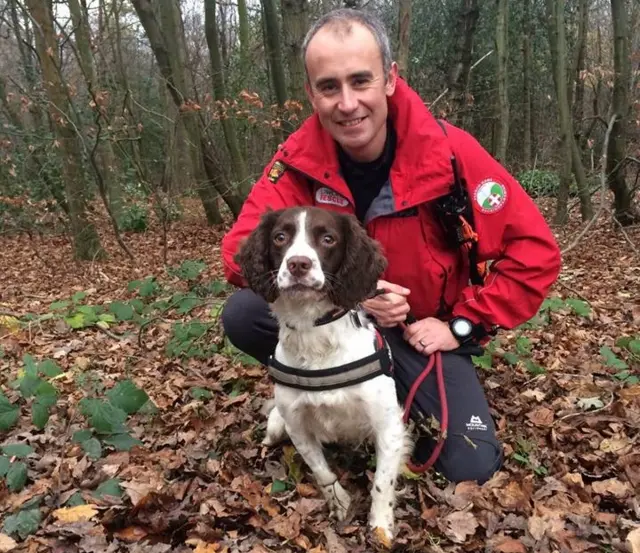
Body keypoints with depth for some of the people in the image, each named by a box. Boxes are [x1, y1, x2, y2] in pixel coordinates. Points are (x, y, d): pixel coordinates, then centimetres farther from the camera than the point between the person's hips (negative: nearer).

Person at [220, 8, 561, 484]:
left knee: (470, 471, -19)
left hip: (420, 333, -1)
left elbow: (533, 252, -14)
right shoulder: (298, 160, -13)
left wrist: (462, 325, -15)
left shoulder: (449, 154, -19)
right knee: (243, 314, -25)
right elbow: (244, 249, -18)